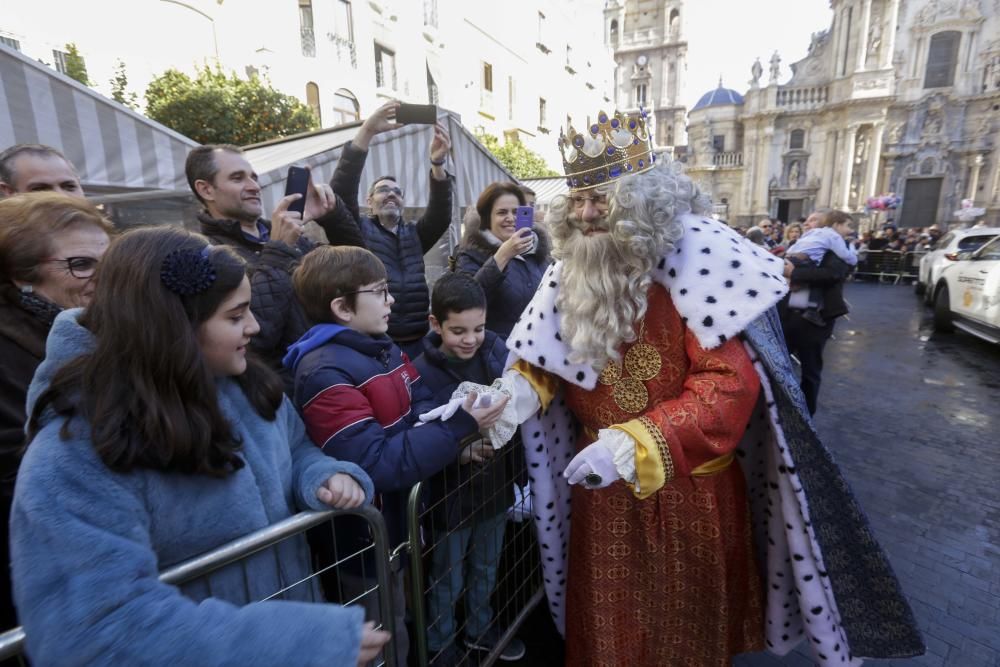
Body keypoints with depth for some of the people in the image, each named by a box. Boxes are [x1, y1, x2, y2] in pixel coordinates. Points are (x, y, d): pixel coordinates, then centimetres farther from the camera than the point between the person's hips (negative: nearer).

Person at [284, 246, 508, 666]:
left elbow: (419, 407, 2)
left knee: (399, 628, 29)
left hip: (398, 519, 8)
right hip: (365, 535, -8)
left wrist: (461, 431, -19)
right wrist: (459, 428, -30)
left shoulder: (382, 347, 2)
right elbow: (378, 464, -31)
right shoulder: (326, 373, -27)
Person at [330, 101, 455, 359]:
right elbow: (341, 191, -11)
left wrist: (438, 164, -19)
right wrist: (366, 133, -20)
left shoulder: (414, 234, 15)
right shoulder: (358, 230, 5)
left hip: (416, 343, 4)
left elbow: (441, 215, -3)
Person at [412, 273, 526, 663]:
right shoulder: (422, 373, -22)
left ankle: (481, 628, 54)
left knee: (486, 569, 27)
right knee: (447, 581, 19)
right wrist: (460, 451, -33)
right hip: (450, 494, -4)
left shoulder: (496, 351, -11)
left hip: (494, 483, 4)